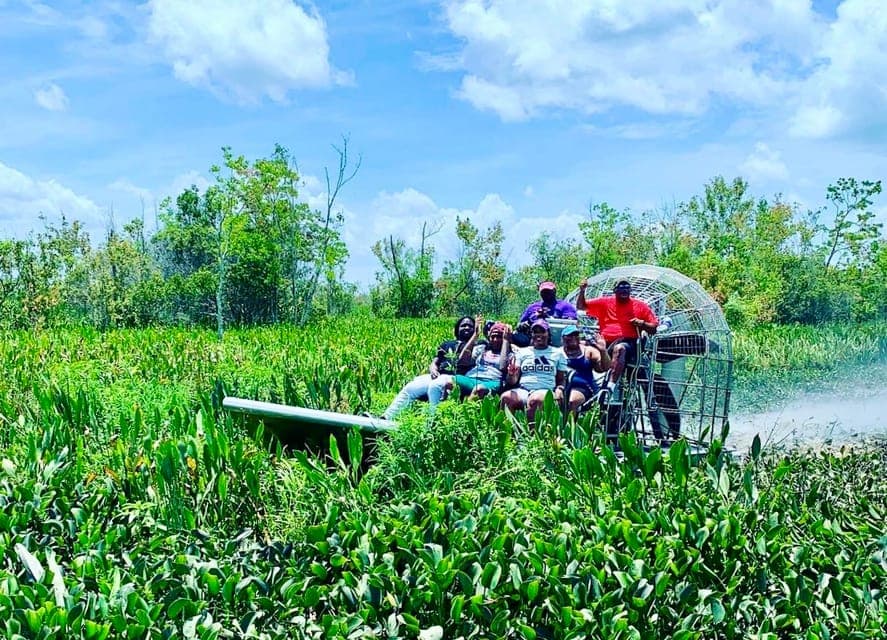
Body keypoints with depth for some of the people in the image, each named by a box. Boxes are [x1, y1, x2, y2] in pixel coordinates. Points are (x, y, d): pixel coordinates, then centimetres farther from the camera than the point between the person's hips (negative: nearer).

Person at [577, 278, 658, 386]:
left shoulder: (640, 306, 12)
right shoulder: (605, 302, 18)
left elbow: (654, 329, 12)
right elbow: (581, 305, 21)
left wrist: (642, 324, -7)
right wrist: (582, 291, 3)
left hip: (628, 344, -3)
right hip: (605, 344, 3)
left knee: (619, 348, -40)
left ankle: (611, 384, -51)